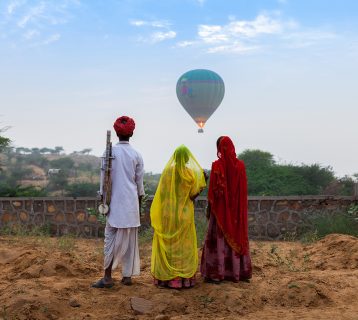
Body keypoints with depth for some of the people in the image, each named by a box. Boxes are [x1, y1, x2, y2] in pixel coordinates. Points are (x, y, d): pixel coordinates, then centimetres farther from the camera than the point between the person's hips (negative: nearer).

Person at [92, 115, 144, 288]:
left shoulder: (111, 151, -5)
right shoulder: (137, 154, 2)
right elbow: (140, 183, 6)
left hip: (116, 202, -2)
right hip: (132, 203, 3)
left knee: (111, 238, 0)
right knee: (130, 240, 9)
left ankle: (107, 277, -2)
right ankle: (127, 275, 13)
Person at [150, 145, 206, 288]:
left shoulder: (167, 170, -4)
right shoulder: (190, 173, -10)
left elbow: (161, 193, 1)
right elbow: (194, 192, -4)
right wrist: (202, 179, 9)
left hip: (167, 213, 2)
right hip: (184, 213, -2)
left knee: (167, 244, 10)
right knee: (183, 245, 6)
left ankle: (164, 276, 13)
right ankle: (183, 277, 8)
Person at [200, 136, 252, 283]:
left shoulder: (217, 165, -12)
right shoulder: (240, 165, 0)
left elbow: (213, 190, -11)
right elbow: (243, 189, 3)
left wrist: (209, 208, -2)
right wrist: (240, 208, 13)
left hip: (220, 209, -4)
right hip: (237, 210, 4)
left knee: (218, 239, 3)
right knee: (237, 237, 11)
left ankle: (217, 273, 4)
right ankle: (238, 272, 16)